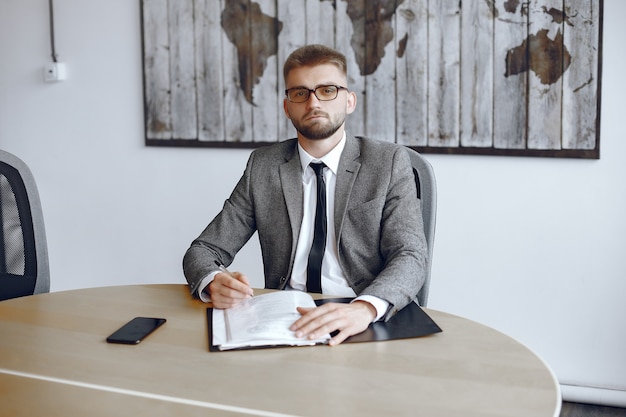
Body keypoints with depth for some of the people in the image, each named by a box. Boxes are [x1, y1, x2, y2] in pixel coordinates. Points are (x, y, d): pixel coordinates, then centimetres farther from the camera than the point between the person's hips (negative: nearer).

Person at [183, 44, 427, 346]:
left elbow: (410, 258, -8)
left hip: (367, 325, -2)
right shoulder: (263, 167, 11)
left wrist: (364, 308, -31)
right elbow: (202, 251, 10)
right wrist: (215, 283, -16)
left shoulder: (389, 163, 4)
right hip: (285, 321, 2)